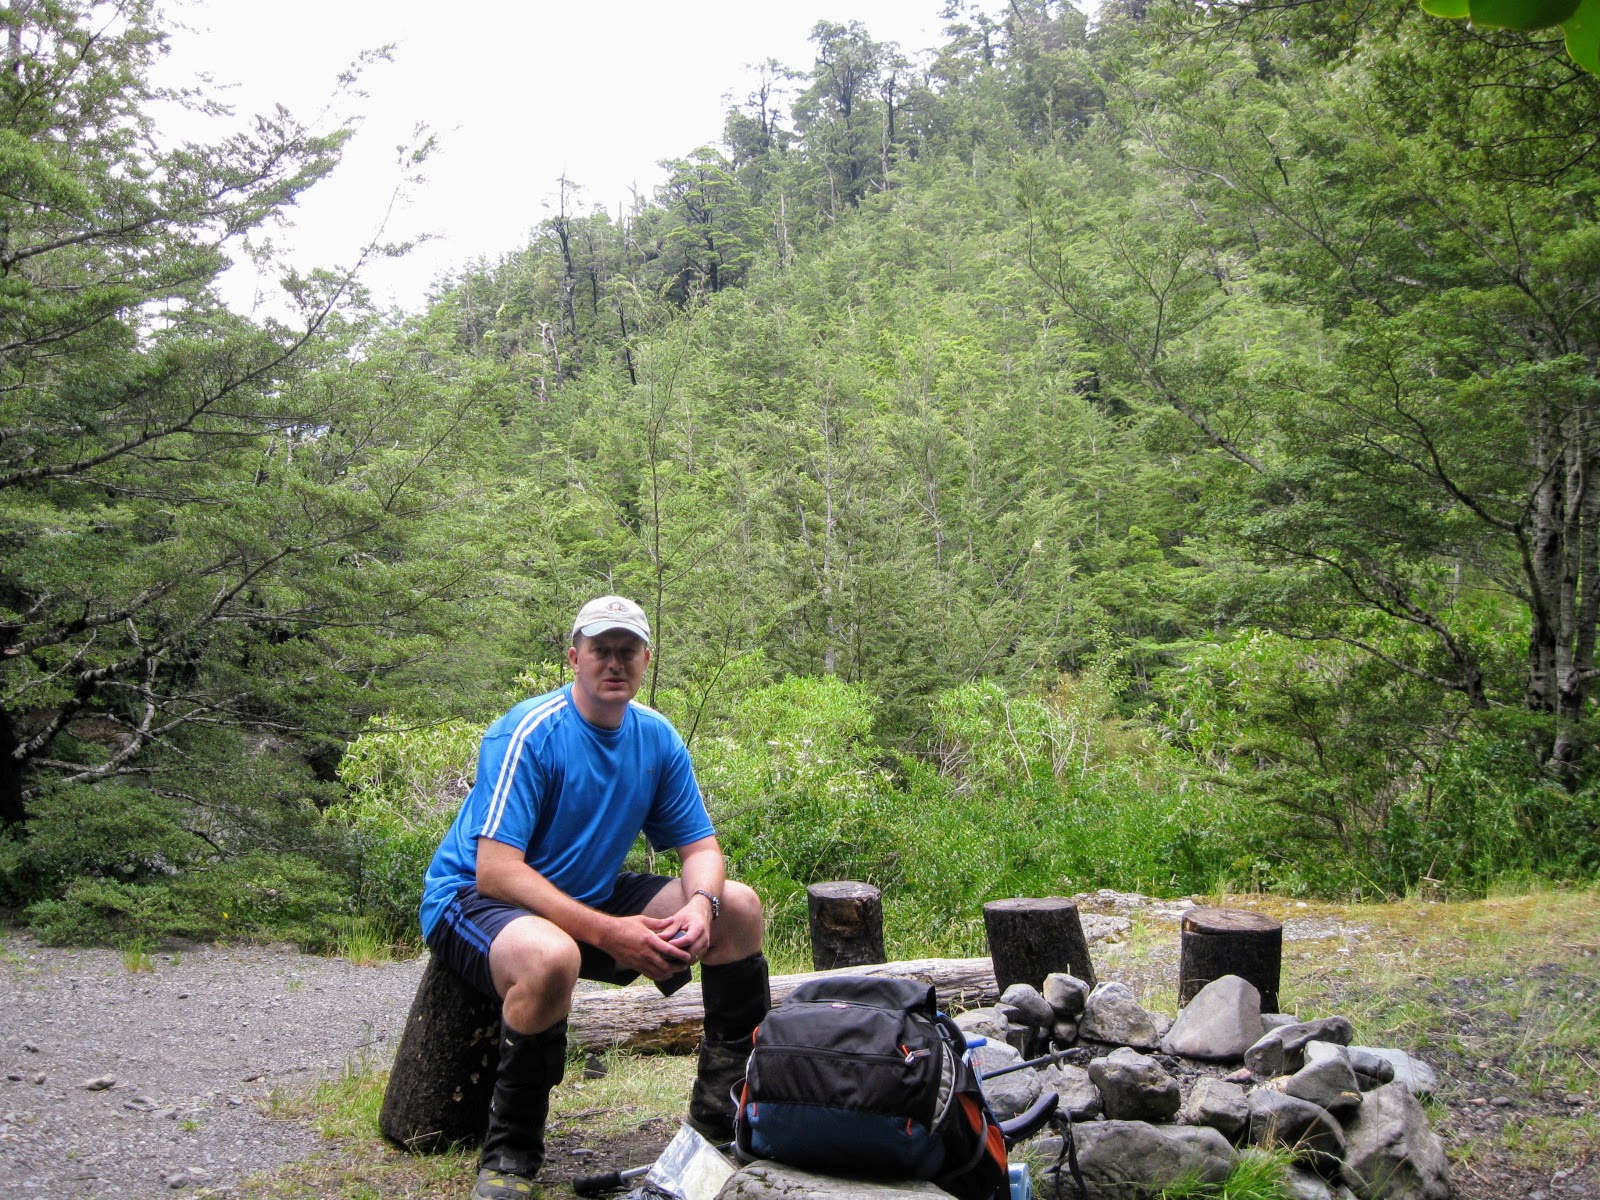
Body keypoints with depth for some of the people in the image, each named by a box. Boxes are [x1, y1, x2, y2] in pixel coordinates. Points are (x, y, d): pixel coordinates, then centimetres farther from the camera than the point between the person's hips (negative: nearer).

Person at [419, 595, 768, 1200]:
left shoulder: (656, 737, -1)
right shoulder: (527, 733, -22)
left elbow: (700, 845, 3)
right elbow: (495, 870, -29)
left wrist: (700, 905, -21)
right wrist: (607, 933, -34)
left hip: (590, 896, 7)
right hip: (472, 900, -7)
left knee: (738, 908, -3)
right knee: (551, 957, -41)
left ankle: (722, 1106, 9)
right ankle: (509, 1151, -17)